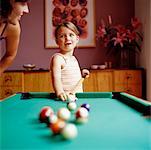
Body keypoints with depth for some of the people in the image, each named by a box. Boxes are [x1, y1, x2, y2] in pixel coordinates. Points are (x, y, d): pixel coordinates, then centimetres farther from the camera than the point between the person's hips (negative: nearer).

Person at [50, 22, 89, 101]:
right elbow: (56, 78, -24)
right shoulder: (57, 58, -11)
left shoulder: (73, 58, 14)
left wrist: (81, 74, 13)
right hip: (66, 98, -6)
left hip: (78, 96, 7)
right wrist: (60, 92, -39)